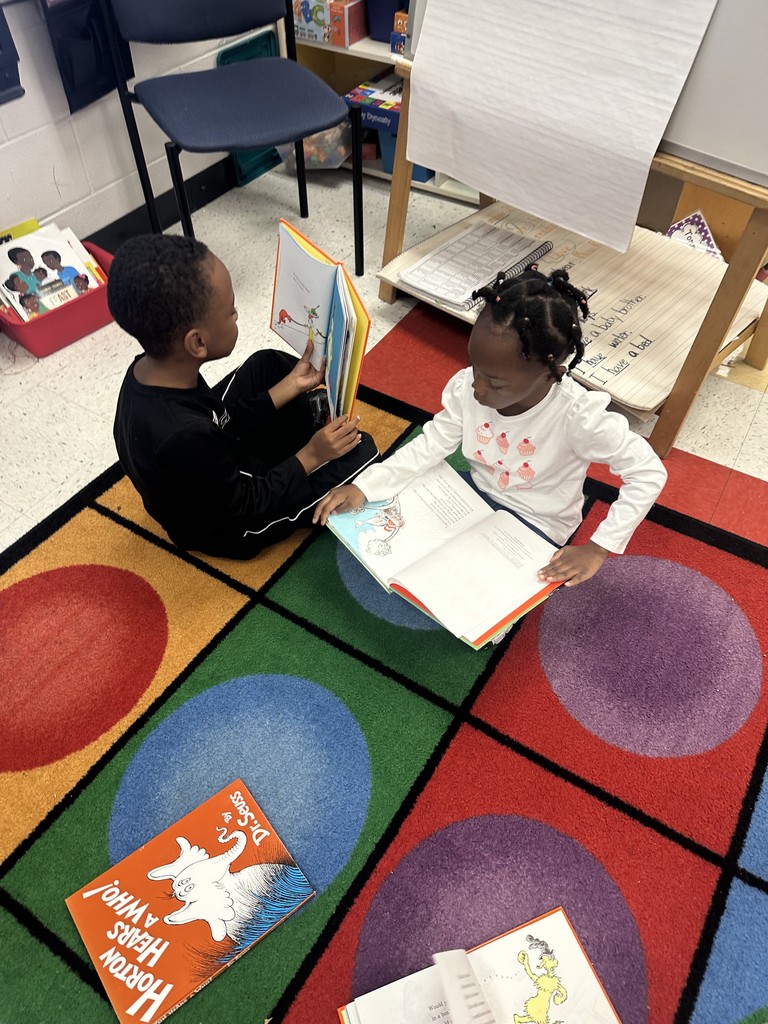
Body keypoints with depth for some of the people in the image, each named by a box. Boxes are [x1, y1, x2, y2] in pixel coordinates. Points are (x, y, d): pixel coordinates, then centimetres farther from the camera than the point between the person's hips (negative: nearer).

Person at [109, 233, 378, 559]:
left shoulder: (150, 370, -18)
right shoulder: (183, 437, -42)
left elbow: (221, 421, -3)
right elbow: (246, 506, -26)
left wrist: (292, 385, -6)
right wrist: (310, 457, -19)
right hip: (229, 525, -7)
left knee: (269, 365, 10)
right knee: (359, 451, -8)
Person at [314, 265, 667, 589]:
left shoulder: (577, 415, -31)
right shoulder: (467, 386, -19)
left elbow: (649, 473, -22)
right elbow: (431, 444, -9)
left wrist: (598, 548, -27)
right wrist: (363, 487, -20)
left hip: (532, 530, -4)